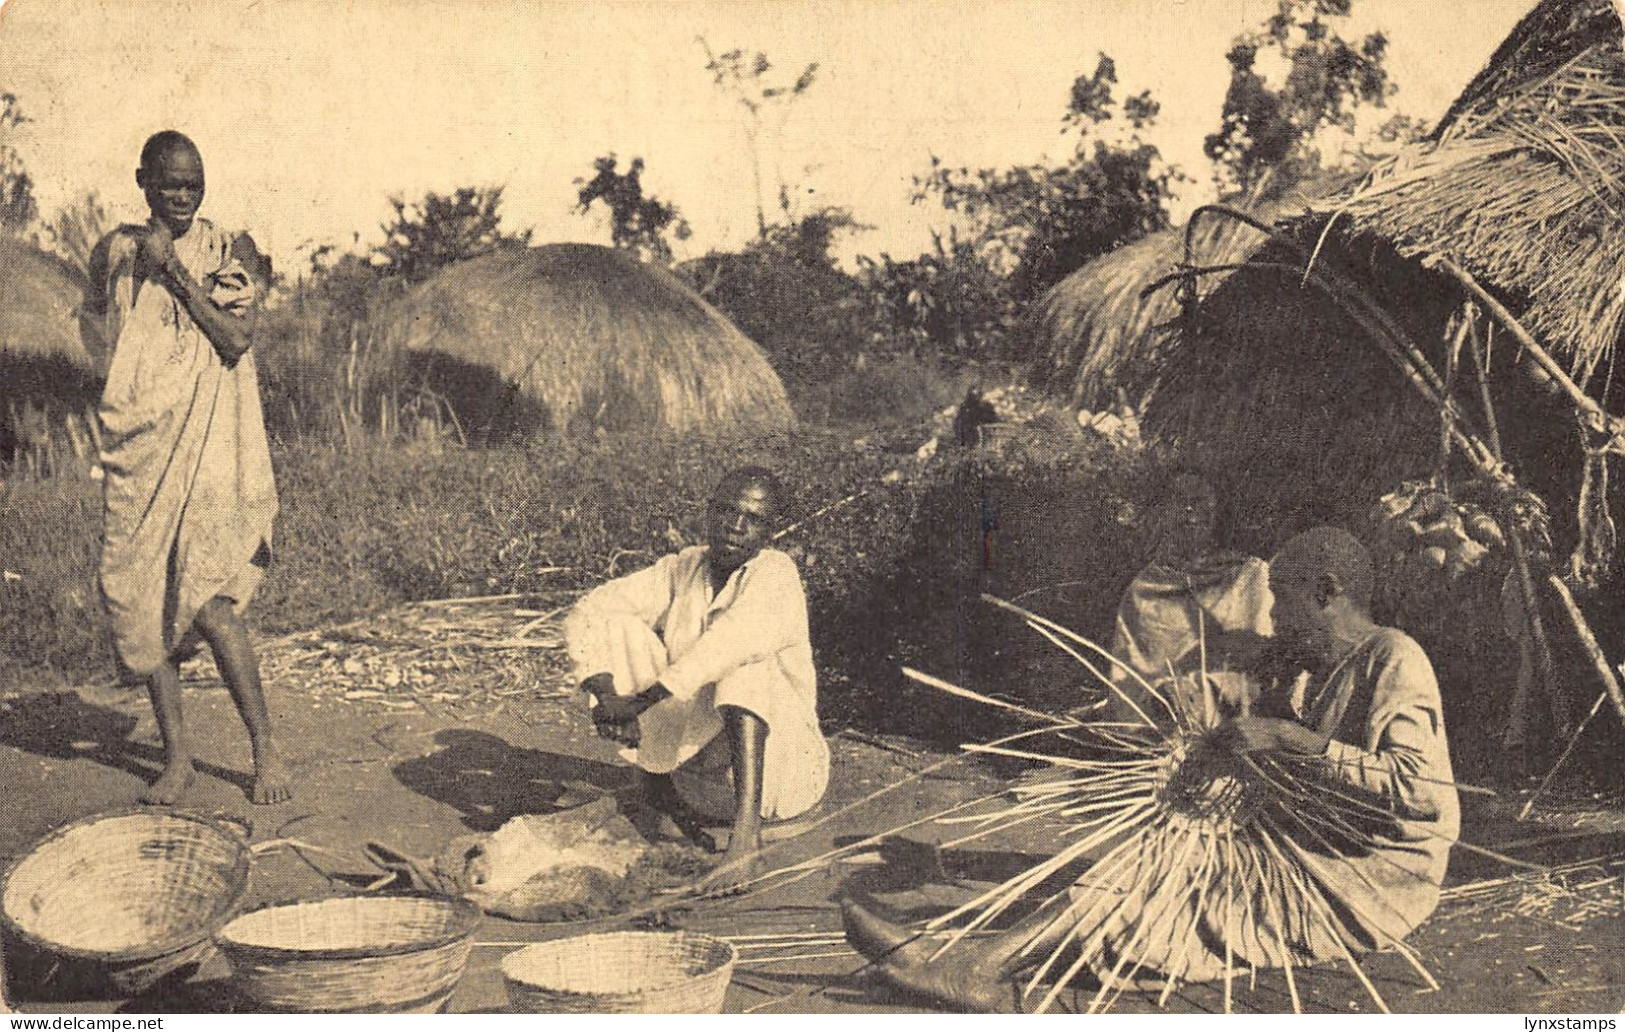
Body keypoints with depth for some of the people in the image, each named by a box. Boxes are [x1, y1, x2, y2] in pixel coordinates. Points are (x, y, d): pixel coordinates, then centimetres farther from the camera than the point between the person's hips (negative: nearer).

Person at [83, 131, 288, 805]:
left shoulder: (230, 251, 4)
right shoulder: (114, 251, 12)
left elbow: (234, 341, -9)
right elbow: (94, 323, 24)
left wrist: (173, 270, -11)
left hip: (209, 445, -4)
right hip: (136, 443, 4)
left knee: (209, 599, -15)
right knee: (138, 598, 3)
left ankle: (265, 749, -3)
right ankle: (177, 756, 15)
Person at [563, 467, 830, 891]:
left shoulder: (774, 573, -13)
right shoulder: (683, 570, 4)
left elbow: (733, 642, -34)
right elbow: (587, 614, -3)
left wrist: (638, 701, -35)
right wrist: (604, 692, -21)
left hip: (777, 766, -5)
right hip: (699, 769, 5)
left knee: (745, 657, -31)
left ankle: (747, 827, -41)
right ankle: (663, 797, -10)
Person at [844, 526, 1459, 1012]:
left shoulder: (1392, 657, -11)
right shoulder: (1331, 671, 19)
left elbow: (1420, 789, -25)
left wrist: (1288, 738, -24)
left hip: (1370, 887, -9)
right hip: (1323, 860, 9)